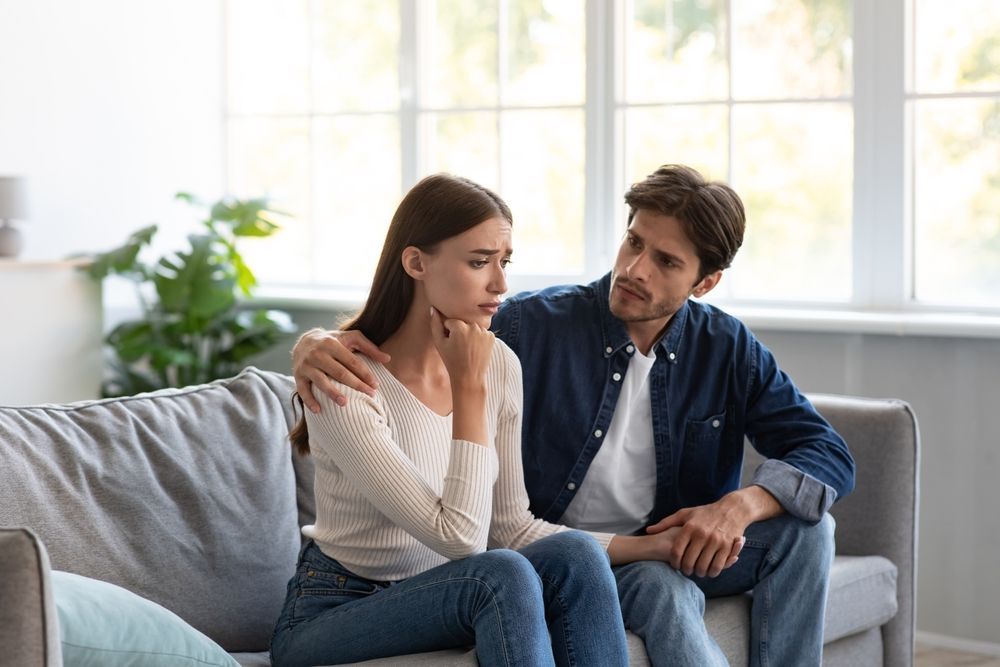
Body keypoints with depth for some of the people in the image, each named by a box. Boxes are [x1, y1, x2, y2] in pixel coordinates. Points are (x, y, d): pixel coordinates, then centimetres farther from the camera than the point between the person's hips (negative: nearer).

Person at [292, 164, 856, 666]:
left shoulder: (728, 349, -2)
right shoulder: (535, 326, -11)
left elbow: (831, 457, -6)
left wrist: (741, 505, -26)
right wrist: (318, 343, -30)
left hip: (673, 549, 4)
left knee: (805, 528, -19)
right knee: (663, 586, -34)